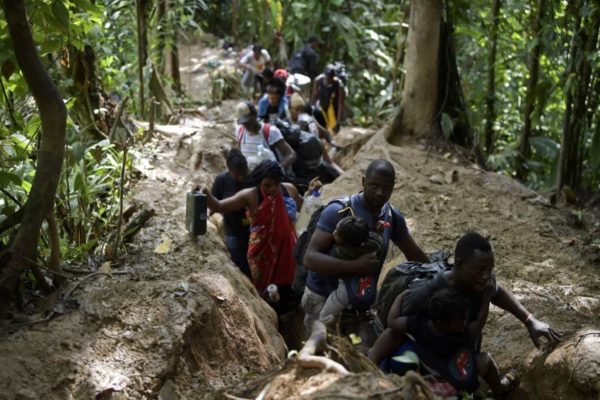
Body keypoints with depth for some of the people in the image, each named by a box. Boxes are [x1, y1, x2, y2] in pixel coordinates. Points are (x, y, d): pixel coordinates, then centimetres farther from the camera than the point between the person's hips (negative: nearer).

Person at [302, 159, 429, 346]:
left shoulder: (393, 217, 0)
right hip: (324, 300, -5)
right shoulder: (338, 211, -18)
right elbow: (310, 258, -26)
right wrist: (353, 266, -36)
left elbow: (414, 255, 16)